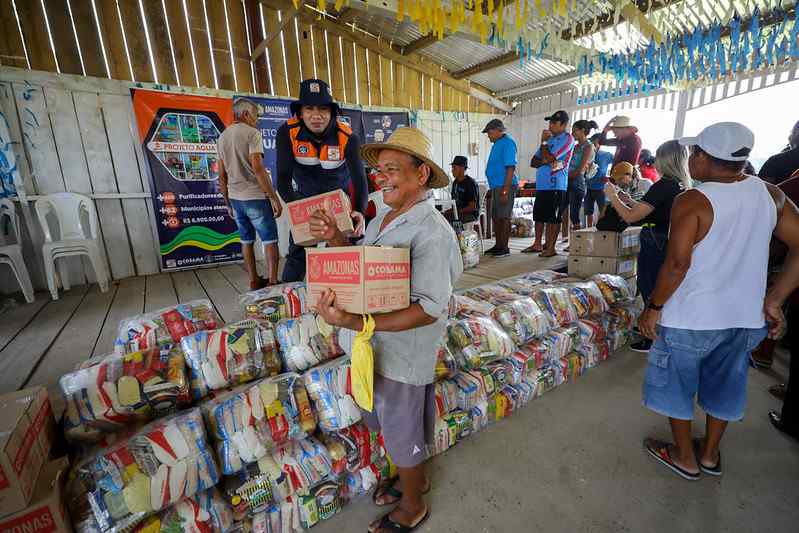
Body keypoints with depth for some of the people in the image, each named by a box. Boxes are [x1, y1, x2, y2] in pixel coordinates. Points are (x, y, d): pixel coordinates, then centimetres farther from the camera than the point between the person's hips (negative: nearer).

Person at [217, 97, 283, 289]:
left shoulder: (222, 137, 14)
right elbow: (257, 168, -19)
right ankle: (273, 283, -1)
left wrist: (228, 203, 20)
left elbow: (222, 176, 15)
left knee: (246, 240, 13)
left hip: (235, 198, 7)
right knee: (270, 240, -1)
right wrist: (274, 198, -17)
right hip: (256, 197, -7)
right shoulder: (252, 133, -8)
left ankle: (254, 281, 21)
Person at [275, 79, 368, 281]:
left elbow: (359, 177, -29)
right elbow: (283, 178, -25)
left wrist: (360, 212, -48)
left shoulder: (347, 137, -24)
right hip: (305, 196, 1)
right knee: (297, 251, 2)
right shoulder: (287, 132, -22)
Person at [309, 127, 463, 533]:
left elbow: (430, 309, -29)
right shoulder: (381, 218, 3)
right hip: (375, 347, 8)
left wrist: (356, 322, -37)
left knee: (402, 432, 16)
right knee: (390, 422, 28)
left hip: (402, 355, -8)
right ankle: (414, 478, 57)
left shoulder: (431, 231, -24)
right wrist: (336, 239, -2)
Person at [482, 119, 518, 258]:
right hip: (496, 186, 10)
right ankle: (498, 245, 23)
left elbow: (510, 168, -19)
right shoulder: (497, 143, 18)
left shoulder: (508, 143, -11)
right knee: (496, 217, 13)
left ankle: (504, 248, 4)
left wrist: (505, 190, -24)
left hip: (505, 186, -10)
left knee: (504, 217, -5)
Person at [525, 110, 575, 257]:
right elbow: (533, 162, 15)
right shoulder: (549, 138, 20)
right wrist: (545, 161, -5)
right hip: (541, 185, 8)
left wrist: (543, 142, -1)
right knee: (539, 216, 12)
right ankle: (537, 245, 22)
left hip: (556, 186, -8)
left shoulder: (567, 139, -5)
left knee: (553, 218, -3)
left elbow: (548, 157, -17)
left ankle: (551, 247, 5)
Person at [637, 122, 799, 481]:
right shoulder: (769, 193, 0)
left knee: (676, 384, 15)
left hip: (691, 317, -6)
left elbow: (677, 265, -23)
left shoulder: (692, 202, -19)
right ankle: (710, 454, 42)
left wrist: (653, 308, -12)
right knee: (723, 385, 24)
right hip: (746, 317, 6)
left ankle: (685, 458, 32)